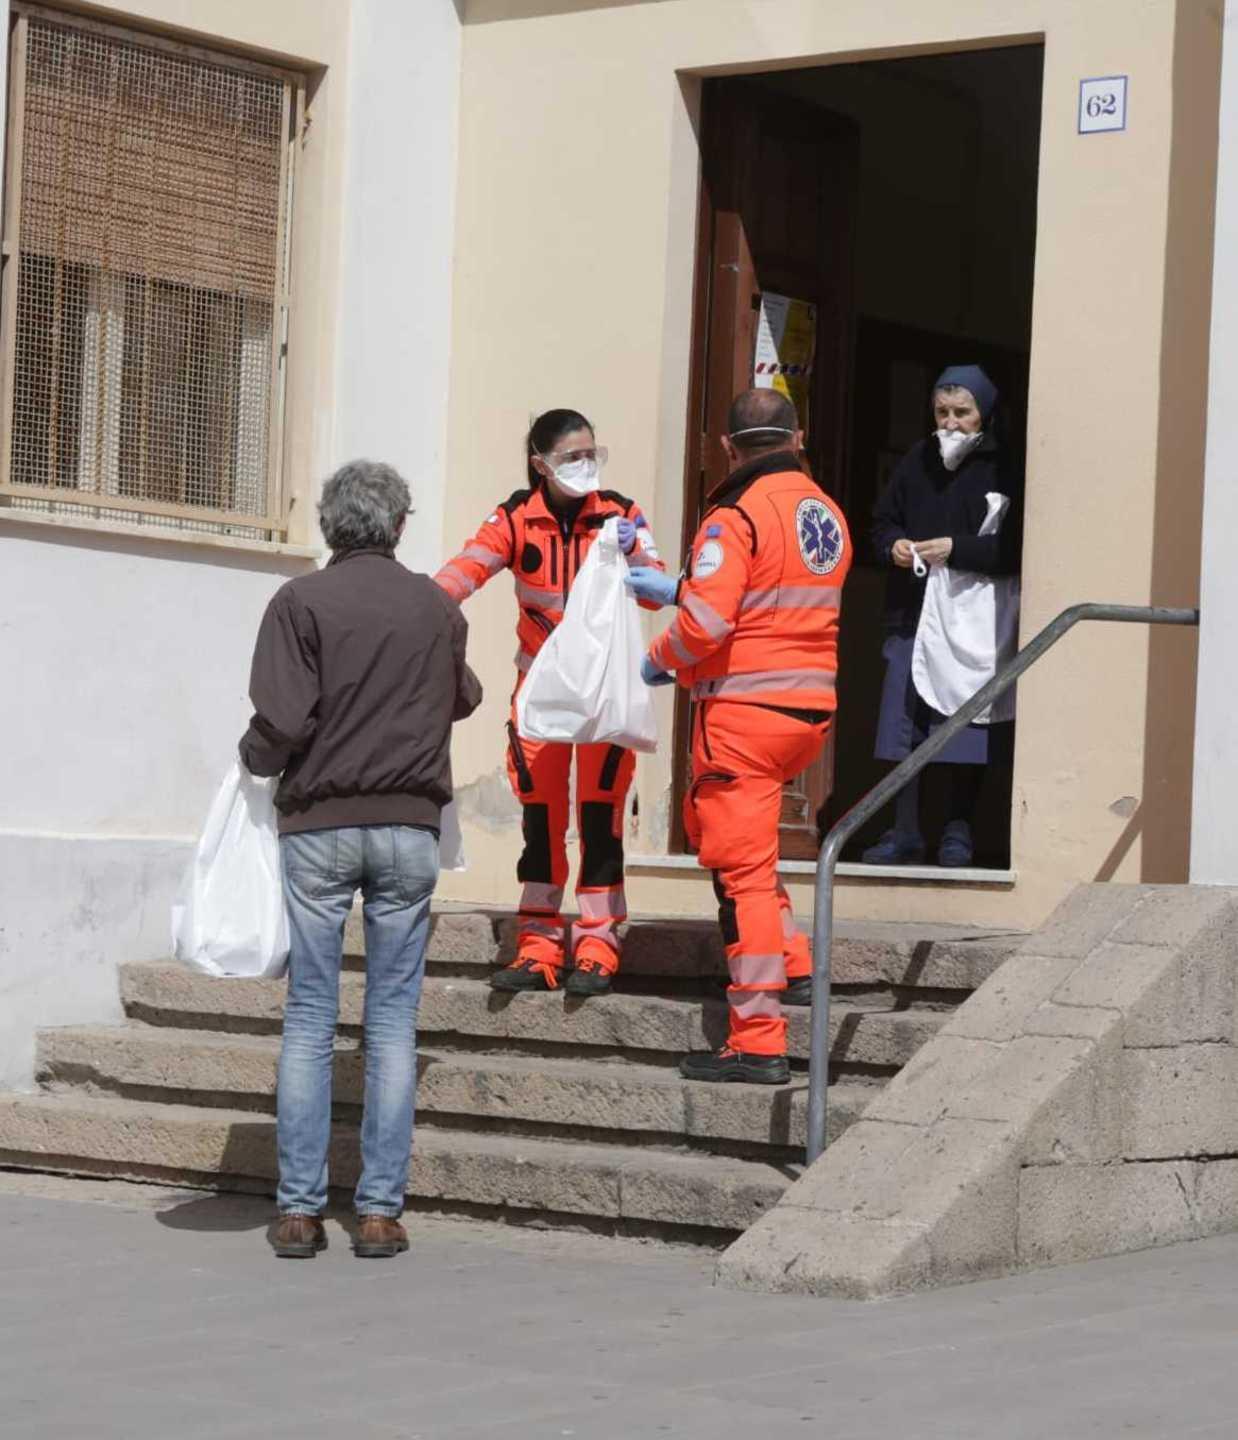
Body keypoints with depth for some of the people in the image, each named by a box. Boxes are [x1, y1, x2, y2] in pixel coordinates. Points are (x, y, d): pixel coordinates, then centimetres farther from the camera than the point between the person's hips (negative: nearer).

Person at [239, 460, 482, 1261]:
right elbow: (463, 700, 22)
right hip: (409, 828, 2)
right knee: (393, 1021, 5)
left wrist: (256, 758, 6)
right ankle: (380, 1209, 3)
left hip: (320, 826, -2)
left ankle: (300, 1209, 4)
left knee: (310, 1018, 4)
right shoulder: (439, 609, 5)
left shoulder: (302, 603, -6)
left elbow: (282, 723, -14)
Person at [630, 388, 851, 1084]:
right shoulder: (827, 512, 12)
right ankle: (791, 963, 24)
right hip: (811, 711, 8)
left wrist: (660, 658, -1)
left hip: (744, 712, -8)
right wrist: (673, 588, 26)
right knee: (707, 815, 28)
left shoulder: (737, 516, -13)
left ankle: (759, 1044, -5)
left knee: (743, 870, -5)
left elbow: (707, 621, -22)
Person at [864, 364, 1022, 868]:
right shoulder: (917, 461, 10)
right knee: (902, 727, 2)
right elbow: (882, 521, 17)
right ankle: (904, 835, 10)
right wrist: (892, 546, -4)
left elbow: (1014, 549, -11)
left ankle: (958, 831, 13)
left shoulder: (1002, 471, -5)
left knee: (963, 729, 1)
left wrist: (956, 550, -18)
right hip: (911, 616, 4)